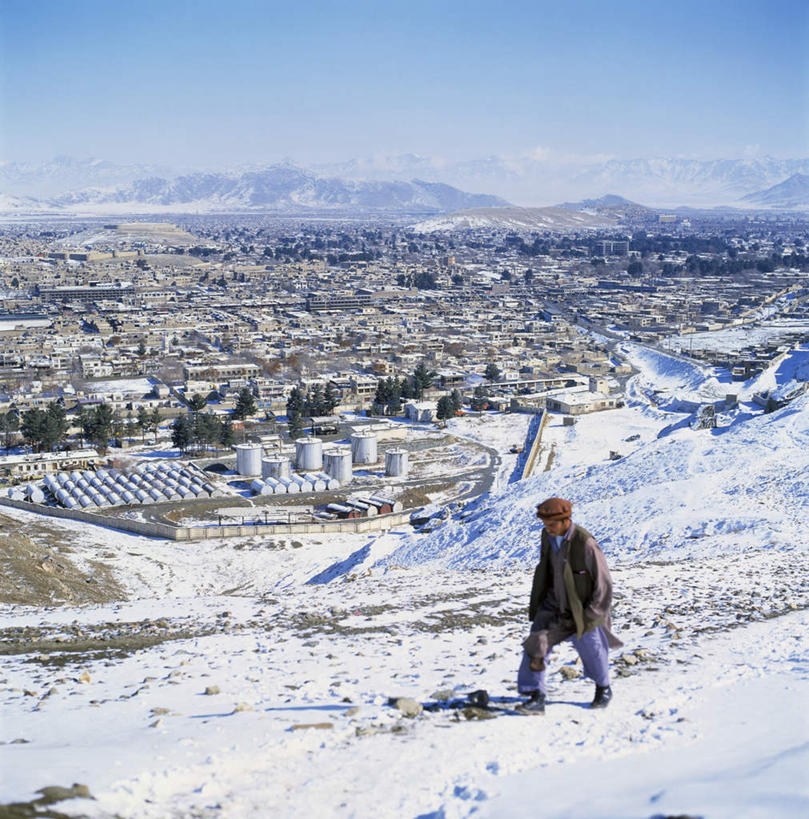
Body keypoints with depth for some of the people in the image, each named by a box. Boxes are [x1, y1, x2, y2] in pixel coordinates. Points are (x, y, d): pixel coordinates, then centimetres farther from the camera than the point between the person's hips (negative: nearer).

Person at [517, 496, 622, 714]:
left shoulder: (585, 544, -26)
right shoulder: (548, 536, -7)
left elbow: (603, 584, -19)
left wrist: (589, 617, -17)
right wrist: (536, 604, 10)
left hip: (583, 609, -5)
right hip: (554, 604, 5)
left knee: (590, 649, 15)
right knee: (536, 644, -12)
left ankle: (603, 688, 43)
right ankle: (535, 696, -7)